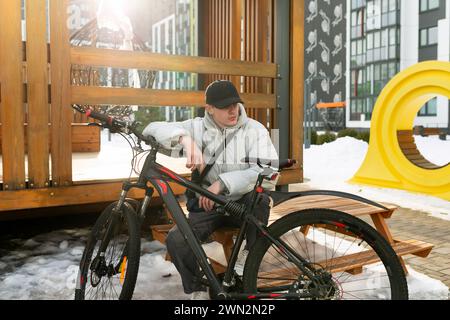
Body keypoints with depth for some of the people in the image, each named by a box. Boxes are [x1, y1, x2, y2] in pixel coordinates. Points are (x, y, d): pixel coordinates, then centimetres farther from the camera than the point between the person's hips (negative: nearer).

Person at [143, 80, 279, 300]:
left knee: (259, 195, -35)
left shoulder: (254, 130, -7)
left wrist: (222, 183, -32)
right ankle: (197, 290, 3)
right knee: (175, 240, -23)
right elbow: (153, 129, -11)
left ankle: (250, 251, -8)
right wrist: (185, 138, -31)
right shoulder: (198, 128, -1)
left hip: (244, 204, -1)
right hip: (207, 205, 1)